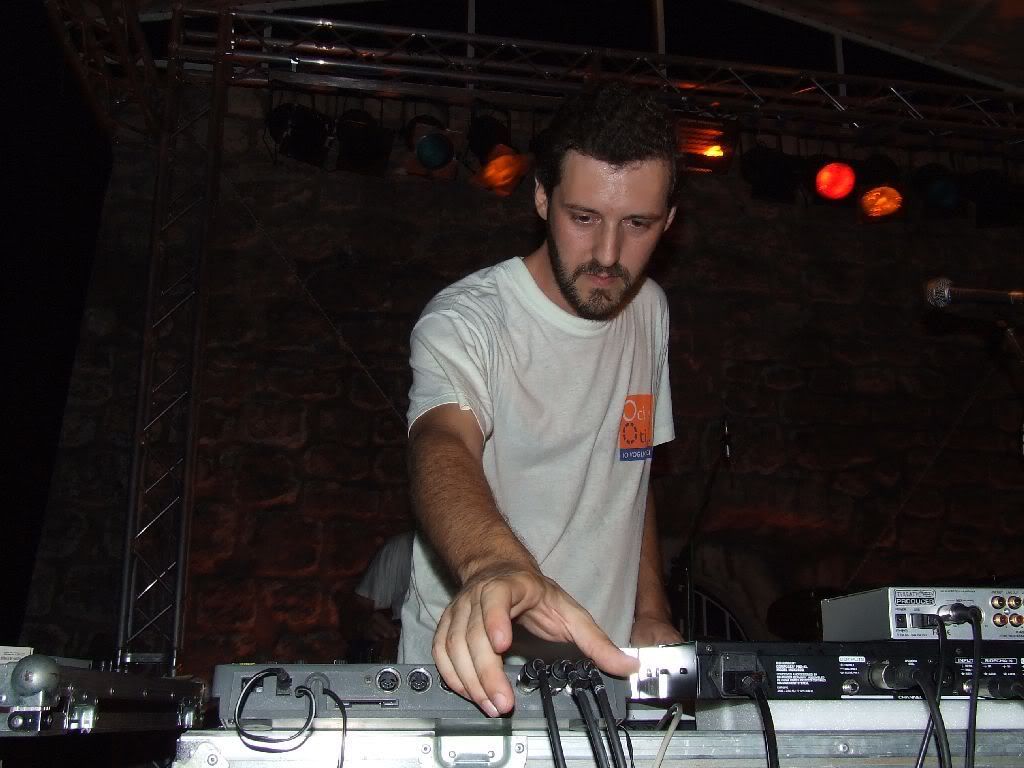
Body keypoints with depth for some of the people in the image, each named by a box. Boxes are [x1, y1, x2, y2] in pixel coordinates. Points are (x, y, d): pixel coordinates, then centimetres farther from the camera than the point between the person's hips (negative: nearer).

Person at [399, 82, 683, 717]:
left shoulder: (650, 311, 6)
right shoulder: (465, 322, -14)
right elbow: (443, 447, -33)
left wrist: (650, 612, 9)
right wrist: (495, 563, -52)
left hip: (607, 664, 3)